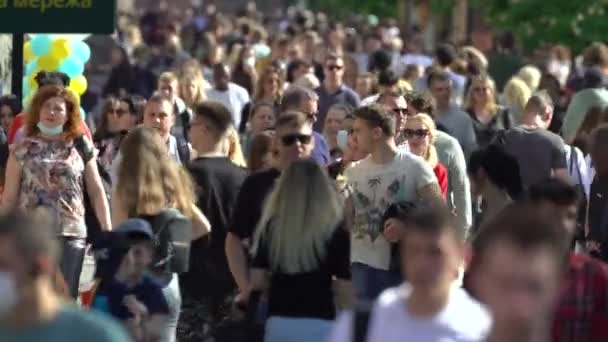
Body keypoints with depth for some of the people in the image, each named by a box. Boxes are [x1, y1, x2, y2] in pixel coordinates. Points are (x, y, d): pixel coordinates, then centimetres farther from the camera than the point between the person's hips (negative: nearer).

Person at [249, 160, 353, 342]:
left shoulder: (271, 227, 2)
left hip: (279, 323, 3)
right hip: (319, 325, -2)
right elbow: (344, 289, -5)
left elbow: (257, 281, 5)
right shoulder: (335, 230, -6)